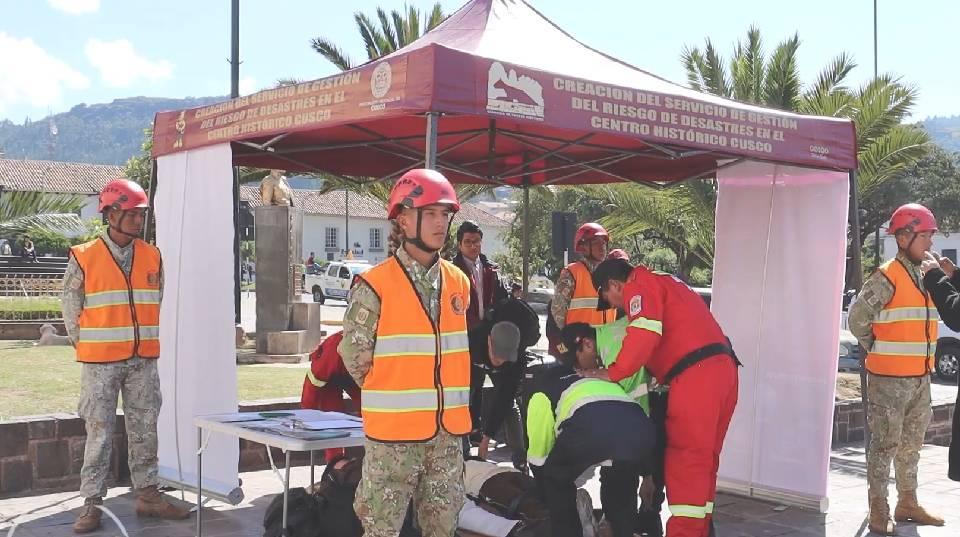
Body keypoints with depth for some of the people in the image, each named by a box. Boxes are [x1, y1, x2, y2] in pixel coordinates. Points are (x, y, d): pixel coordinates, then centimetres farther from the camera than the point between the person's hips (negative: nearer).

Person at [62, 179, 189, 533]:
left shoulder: (153, 257, 5)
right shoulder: (85, 258, -6)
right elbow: (71, 307, 1)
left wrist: (147, 342, 9)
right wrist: (87, 348, 2)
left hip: (144, 360, 4)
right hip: (100, 362, -4)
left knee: (145, 430, 9)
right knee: (99, 433, 1)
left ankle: (147, 495, 19)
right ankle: (92, 504, 8)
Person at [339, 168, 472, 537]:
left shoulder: (459, 282, 8)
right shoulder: (375, 285, -11)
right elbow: (355, 355, -7)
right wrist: (393, 399, 0)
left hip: (448, 430, 6)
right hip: (394, 432, -5)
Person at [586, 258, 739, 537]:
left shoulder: (639, 286, 1)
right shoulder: (664, 283, 29)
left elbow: (644, 335, -14)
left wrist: (611, 373, -5)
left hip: (696, 375, -9)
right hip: (722, 368, 9)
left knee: (685, 459, -8)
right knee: (703, 459, 15)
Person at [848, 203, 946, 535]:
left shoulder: (925, 276, 11)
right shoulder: (886, 277, -13)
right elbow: (857, 319, -11)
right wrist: (880, 352, -1)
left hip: (920, 377, 8)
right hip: (890, 378, -8)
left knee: (911, 443, 16)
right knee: (886, 443, -3)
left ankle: (907, 504, 28)